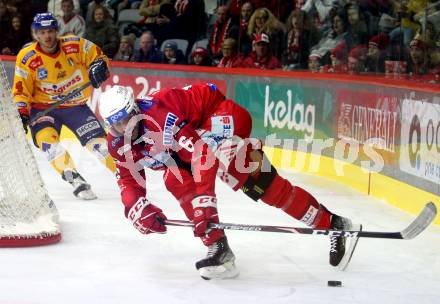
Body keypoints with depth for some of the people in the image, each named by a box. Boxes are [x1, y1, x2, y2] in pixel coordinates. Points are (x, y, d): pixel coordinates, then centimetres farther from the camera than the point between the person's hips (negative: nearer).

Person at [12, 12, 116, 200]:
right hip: (43, 108, -1)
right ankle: (74, 179, -30)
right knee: (48, 140, -29)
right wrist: (22, 113, -20)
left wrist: (98, 66, -21)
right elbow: (21, 90, -6)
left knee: (99, 141, -7)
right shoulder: (27, 57, -13)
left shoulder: (75, 45, -13)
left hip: (76, 106, 1)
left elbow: (97, 55, 1)